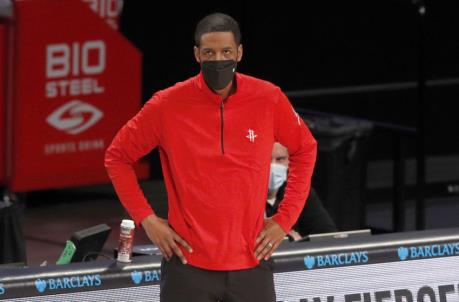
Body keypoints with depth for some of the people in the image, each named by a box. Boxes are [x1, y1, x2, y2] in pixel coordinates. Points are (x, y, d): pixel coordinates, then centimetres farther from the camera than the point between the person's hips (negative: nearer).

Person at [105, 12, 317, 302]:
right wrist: (147, 219, -2)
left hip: (251, 265, 1)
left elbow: (305, 150, 14)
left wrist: (285, 219, 6)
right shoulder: (168, 105, -6)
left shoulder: (269, 99, -2)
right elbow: (117, 156, 6)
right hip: (188, 266, -1)